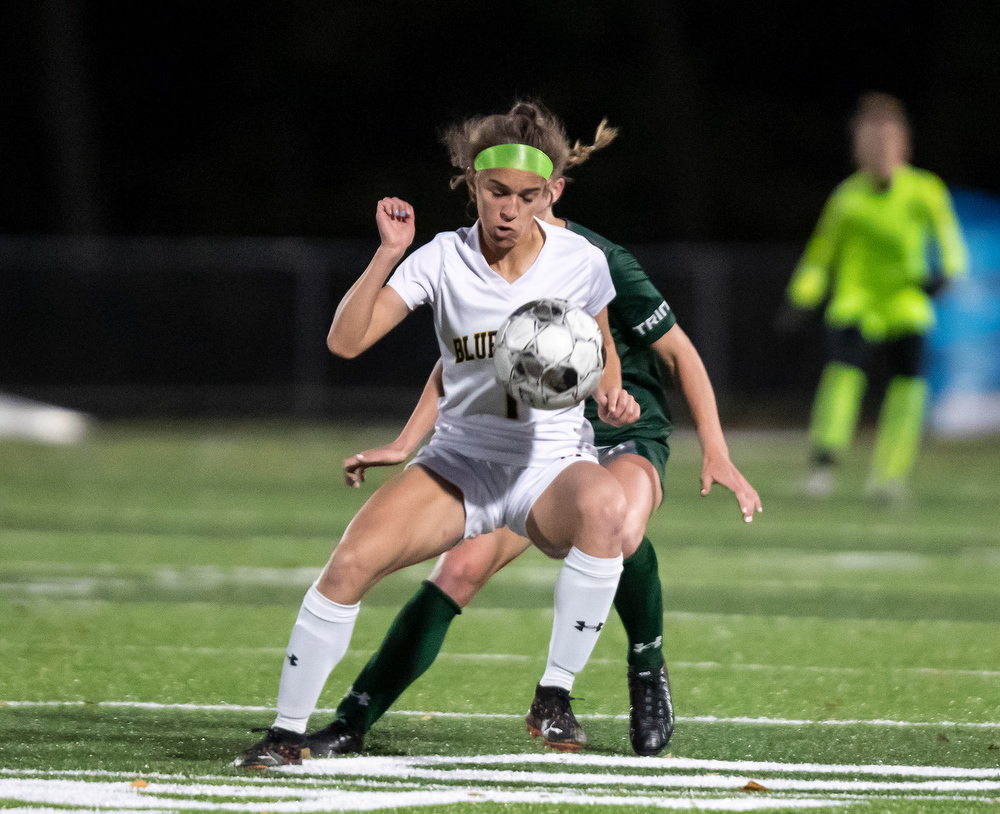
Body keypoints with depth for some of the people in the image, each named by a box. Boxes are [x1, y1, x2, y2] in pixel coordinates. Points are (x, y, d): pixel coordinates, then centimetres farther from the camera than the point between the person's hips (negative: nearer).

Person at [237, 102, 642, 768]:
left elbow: (603, 355, 14)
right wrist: (389, 254, -23)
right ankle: (289, 729, -6)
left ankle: (556, 693, -25)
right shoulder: (443, 259, -6)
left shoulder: (581, 263, -4)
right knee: (352, 560, -23)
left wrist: (611, 396, -8)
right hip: (461, 461, 1)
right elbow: (346, 340, -14)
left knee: (604, 504, -38)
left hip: (552, 466, -1)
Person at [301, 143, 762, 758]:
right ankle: (352, 725, -13)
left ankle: (648, 669, -10)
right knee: (460, 570, -15)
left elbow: (680, 353, -10)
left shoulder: (598, 264, -19)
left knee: (616, 531, -38)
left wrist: (716, 454, -15)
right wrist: (406, 445, 7)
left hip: (624, 437, -4)